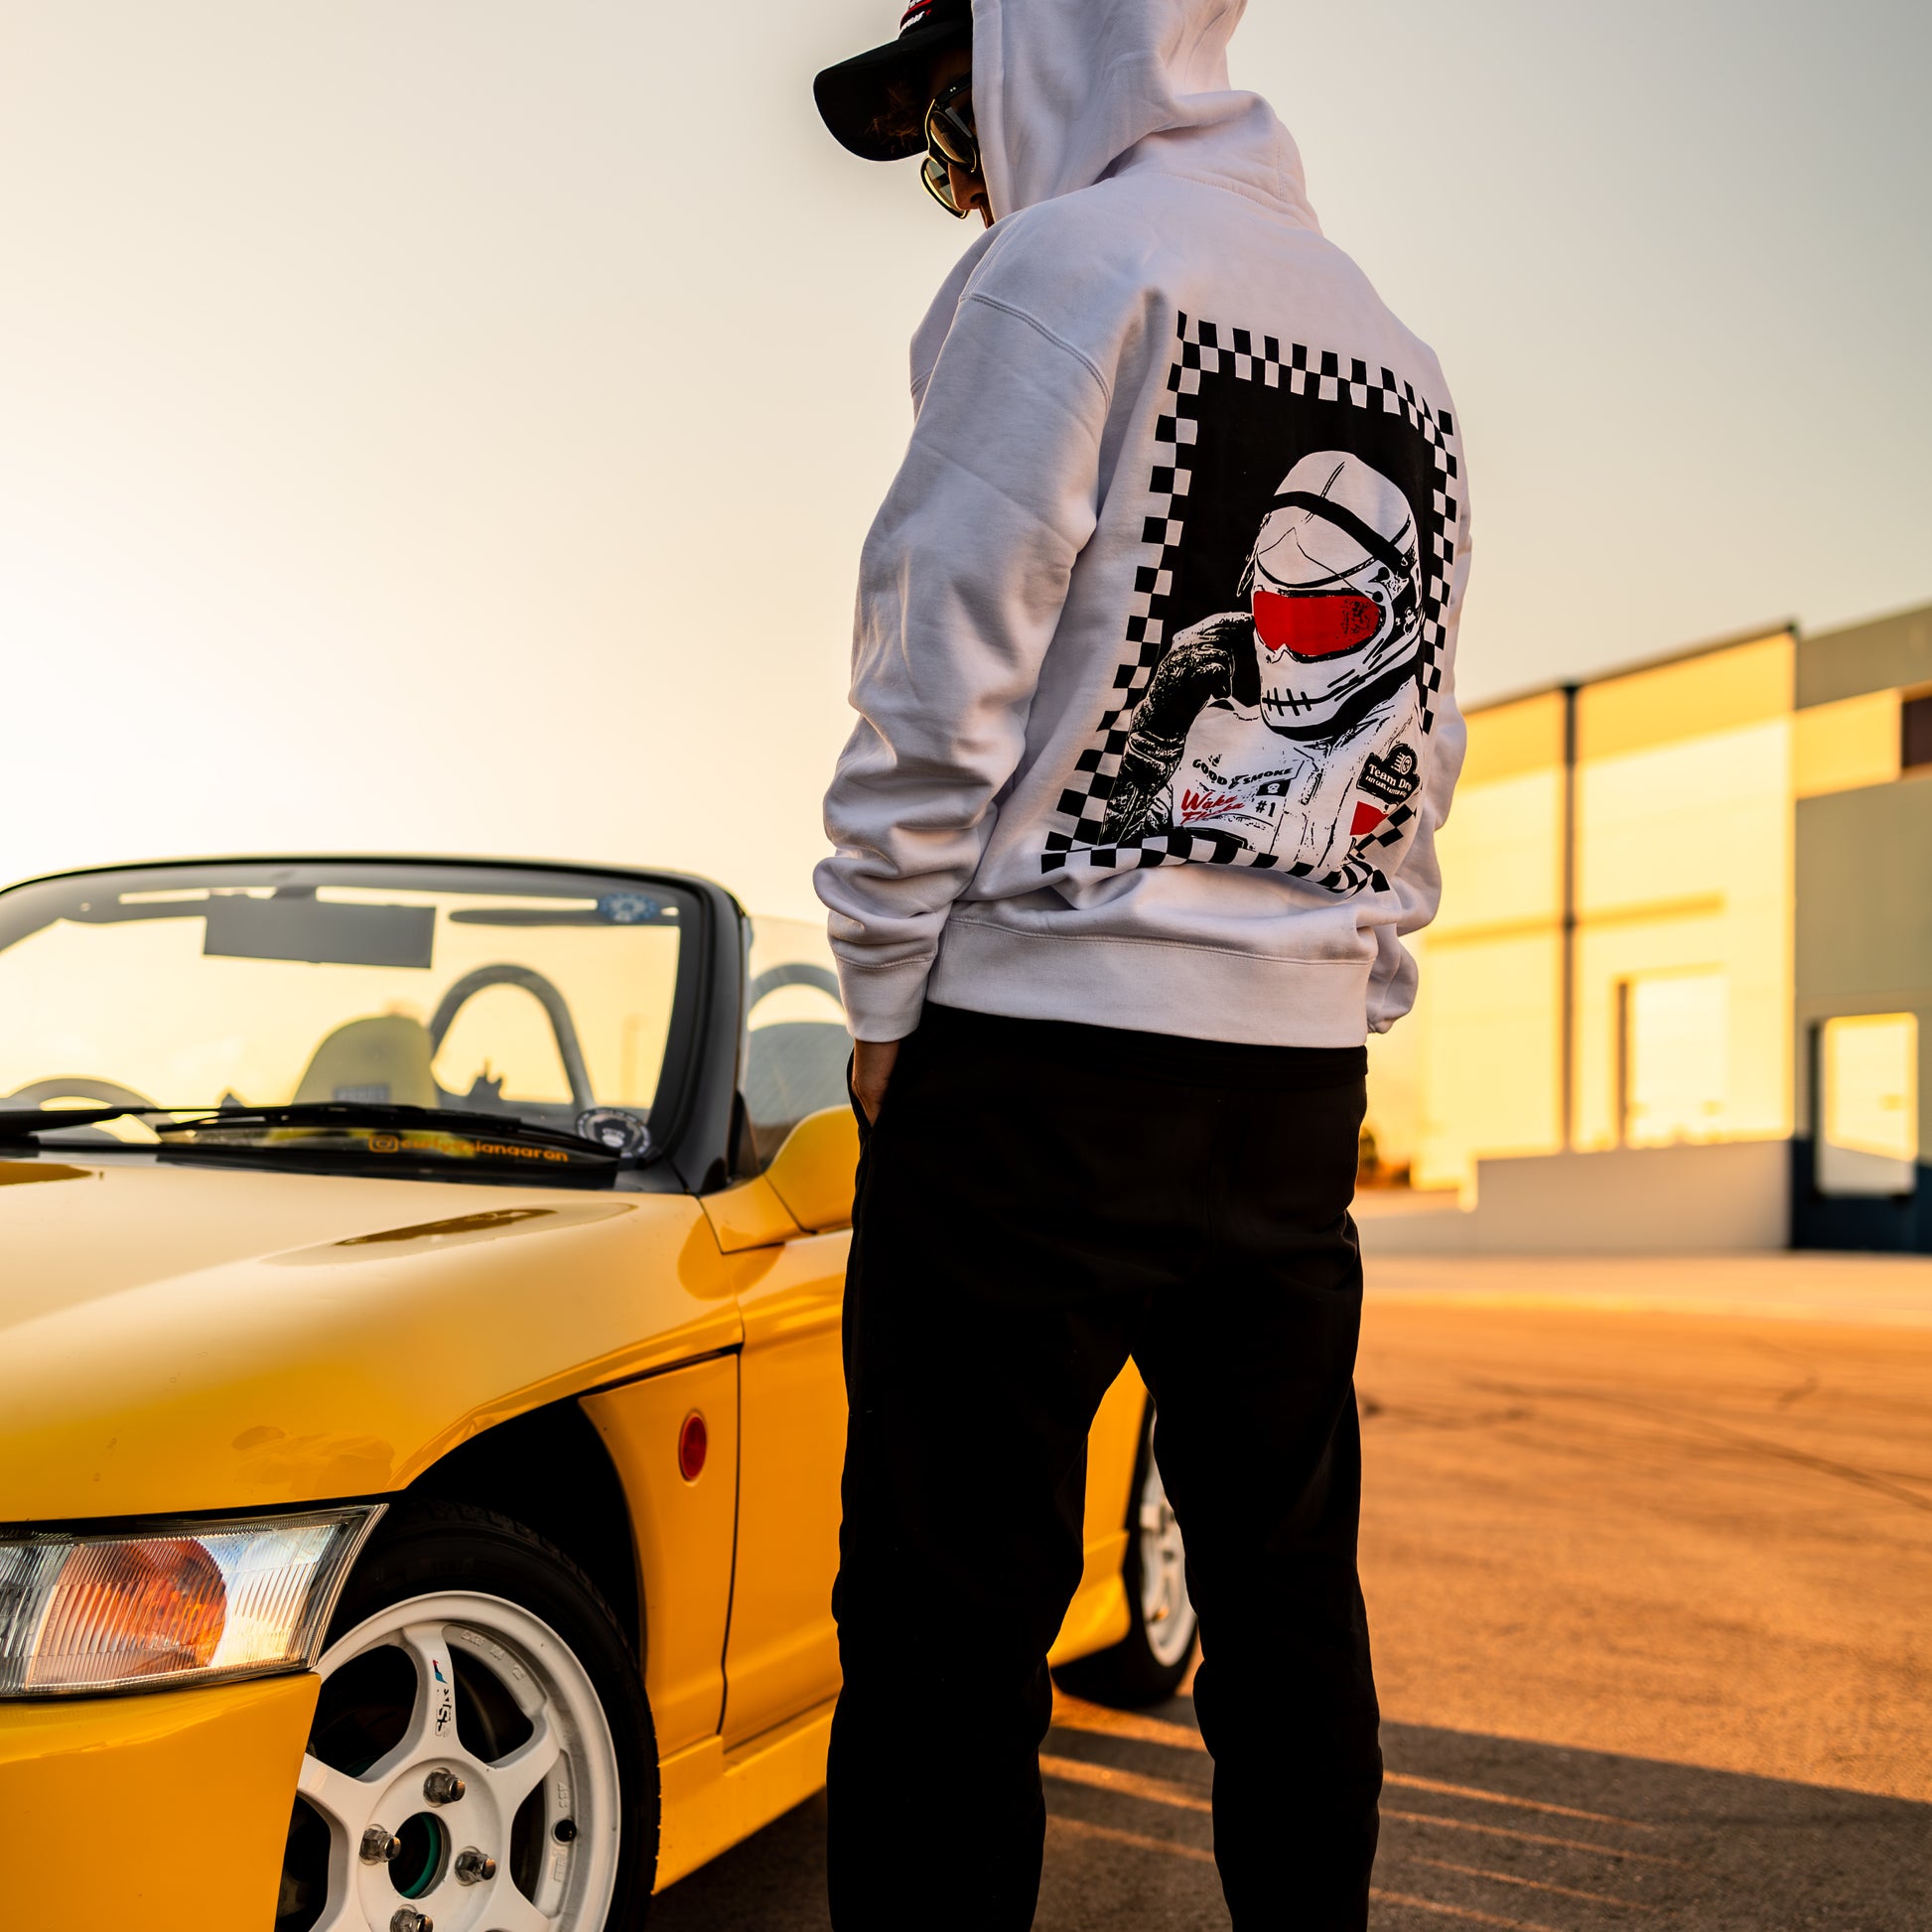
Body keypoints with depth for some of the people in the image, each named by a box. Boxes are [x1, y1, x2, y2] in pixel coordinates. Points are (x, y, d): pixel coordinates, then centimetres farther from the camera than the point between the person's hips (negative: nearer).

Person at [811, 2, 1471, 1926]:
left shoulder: (1065, 268, -5)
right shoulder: (1395, 354, 17)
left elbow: (942, 689, -11)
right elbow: (1419, 744, 17)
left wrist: (885, 1007, -3)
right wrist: (1343, 1006, 18)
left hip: (1041, 1053, -7)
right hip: (1301, 1081, 8)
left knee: (948, 1622, -3)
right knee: (1285, 1583, 15)